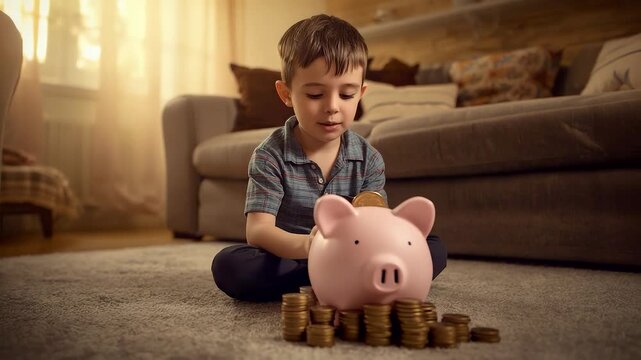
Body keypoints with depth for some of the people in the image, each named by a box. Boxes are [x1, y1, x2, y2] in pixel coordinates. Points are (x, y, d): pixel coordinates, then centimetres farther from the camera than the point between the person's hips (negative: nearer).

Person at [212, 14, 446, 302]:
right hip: (284, 261, -1)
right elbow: (257, 229, -22)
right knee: (227, 266, -31)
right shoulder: (270, 156, -12)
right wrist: (305, 245, -44)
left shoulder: (369, 159, -3)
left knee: (434, 249, -13)